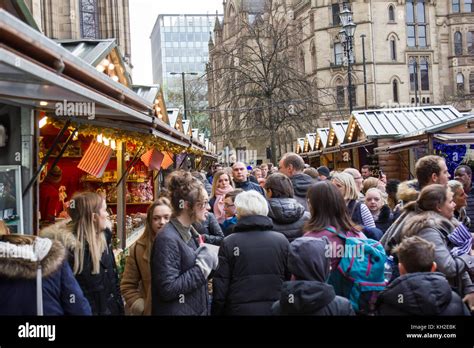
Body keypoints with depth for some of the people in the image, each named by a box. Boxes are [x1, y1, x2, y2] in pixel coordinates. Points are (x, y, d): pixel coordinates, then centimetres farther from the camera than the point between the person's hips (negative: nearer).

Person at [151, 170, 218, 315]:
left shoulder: (190, 232, 6)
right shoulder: (168, 238, -21)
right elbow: (168, 289, -25)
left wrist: (209, 261, 0)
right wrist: (202, 266, -20)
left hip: (197, 309, 9)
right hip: (177, 311, -9)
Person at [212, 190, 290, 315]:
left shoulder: (228, 243, -10)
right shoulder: (282, 240, -6)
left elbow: (220, 288, -8)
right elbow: (291, 281, -1)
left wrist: (216, 312, 4)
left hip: (239, 310, -1)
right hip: (276, 309, 2)